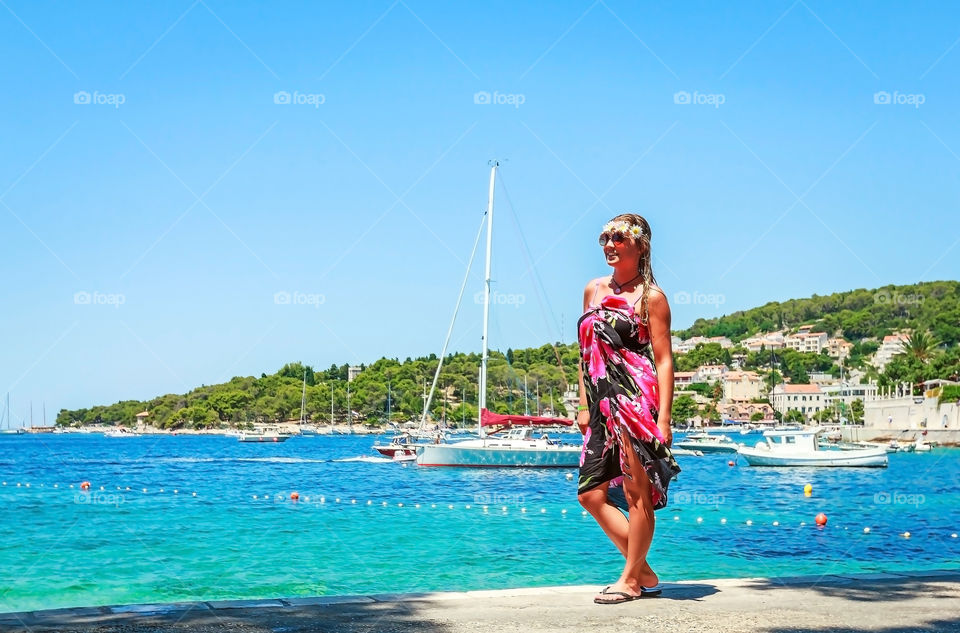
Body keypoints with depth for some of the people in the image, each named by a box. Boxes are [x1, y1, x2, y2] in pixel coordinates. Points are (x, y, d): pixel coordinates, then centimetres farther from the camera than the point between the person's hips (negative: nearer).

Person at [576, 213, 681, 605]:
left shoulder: (651, 297, -2)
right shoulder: (594, 290, 16)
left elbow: (664, 360, -6)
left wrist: (663, 417, -14)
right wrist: (584, 405, 15)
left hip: (636, 401, -7)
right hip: (602, 406, 7)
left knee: (637, 492, -1)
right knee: (590, 493, 5)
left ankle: (630, 579, 10)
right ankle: (645, 574, 16)